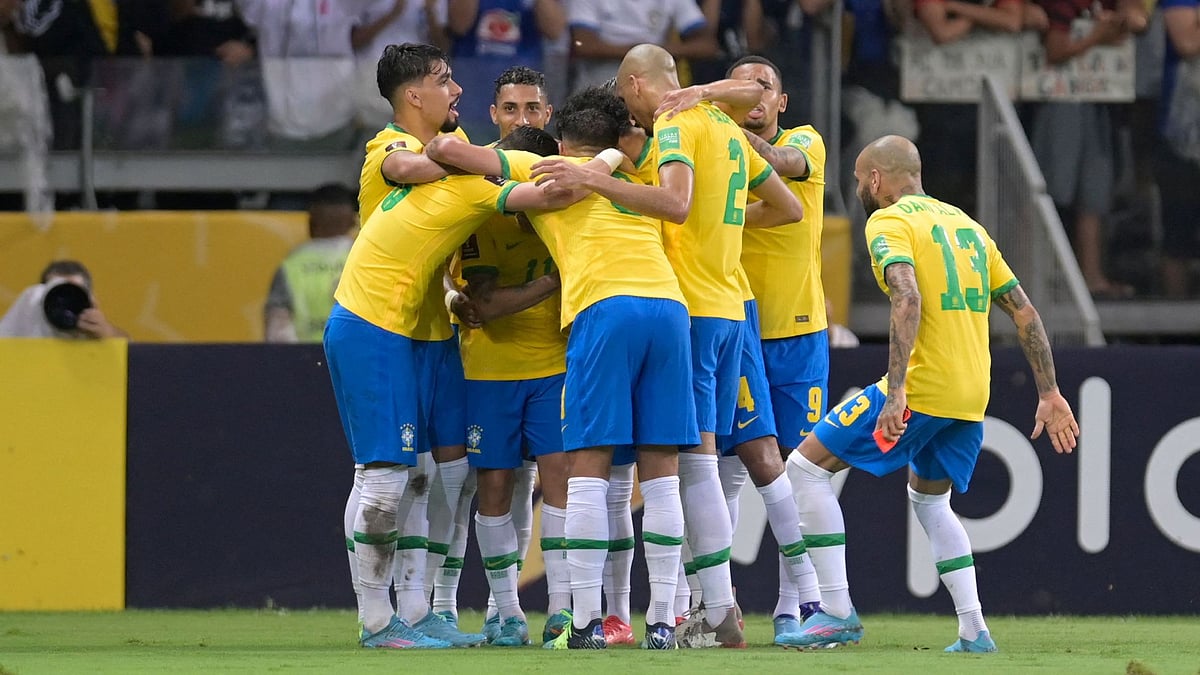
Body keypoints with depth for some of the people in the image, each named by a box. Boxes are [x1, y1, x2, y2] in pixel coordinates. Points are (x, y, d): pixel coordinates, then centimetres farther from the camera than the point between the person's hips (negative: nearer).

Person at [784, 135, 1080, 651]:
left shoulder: (888, 223, -4)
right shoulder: (966, 225, 20)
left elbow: (908, 300, -22)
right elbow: (1024, 312, 18)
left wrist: (896, 390, -28)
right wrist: (1049, 394, 20)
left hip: (920, 390, -8)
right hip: (972, 396, 8)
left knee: (807, 467, 2)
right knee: (929, 499, 27)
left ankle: (837, 612, -4)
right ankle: (974, 631, 14)